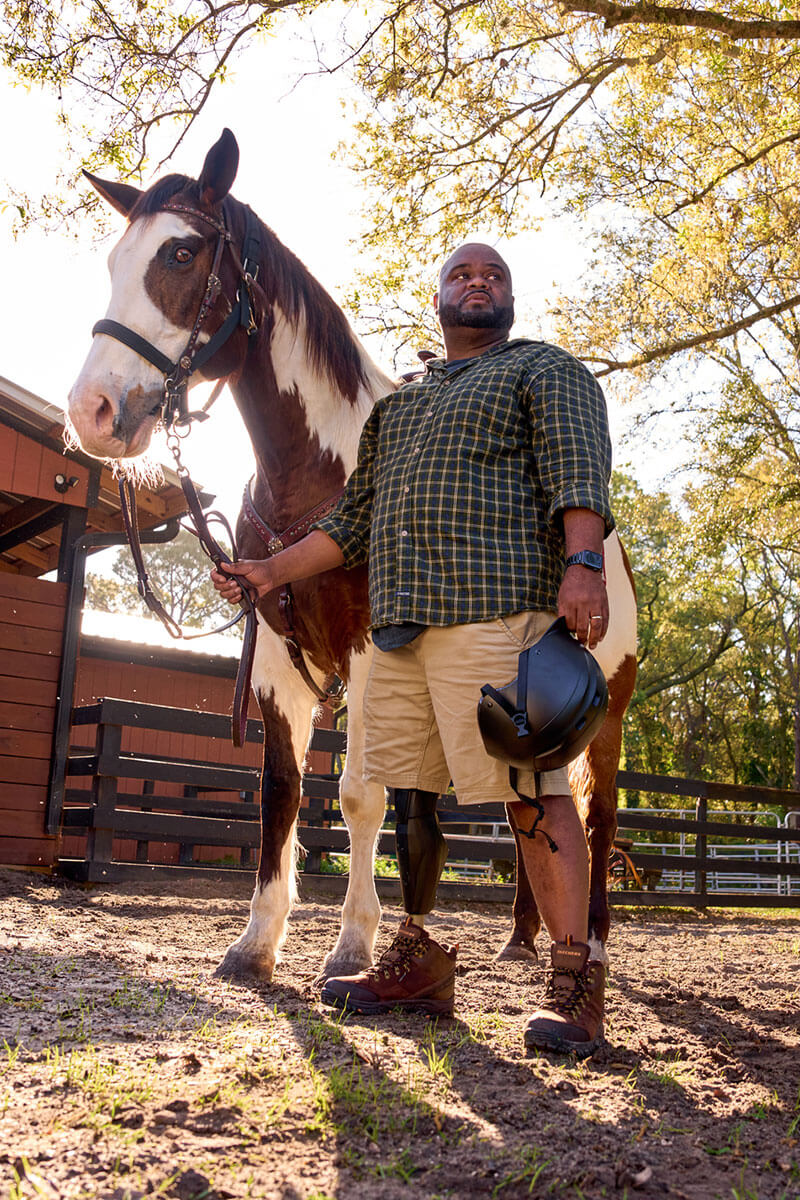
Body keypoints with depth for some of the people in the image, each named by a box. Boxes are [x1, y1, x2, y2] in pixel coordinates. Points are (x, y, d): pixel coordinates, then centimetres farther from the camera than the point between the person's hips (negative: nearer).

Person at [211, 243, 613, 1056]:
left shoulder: (546, 371, 10)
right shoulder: (395, 406, 28)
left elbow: (578, 471, -7)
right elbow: (352, 519, 27)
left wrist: (582, 563, -24)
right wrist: (272, 572, 16)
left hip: (495, 608, -7)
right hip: (398, 622, 7)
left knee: (529, 788, -11)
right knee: (410, 793, 8)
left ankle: (574, 981, -6)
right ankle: (420, 966, 19)